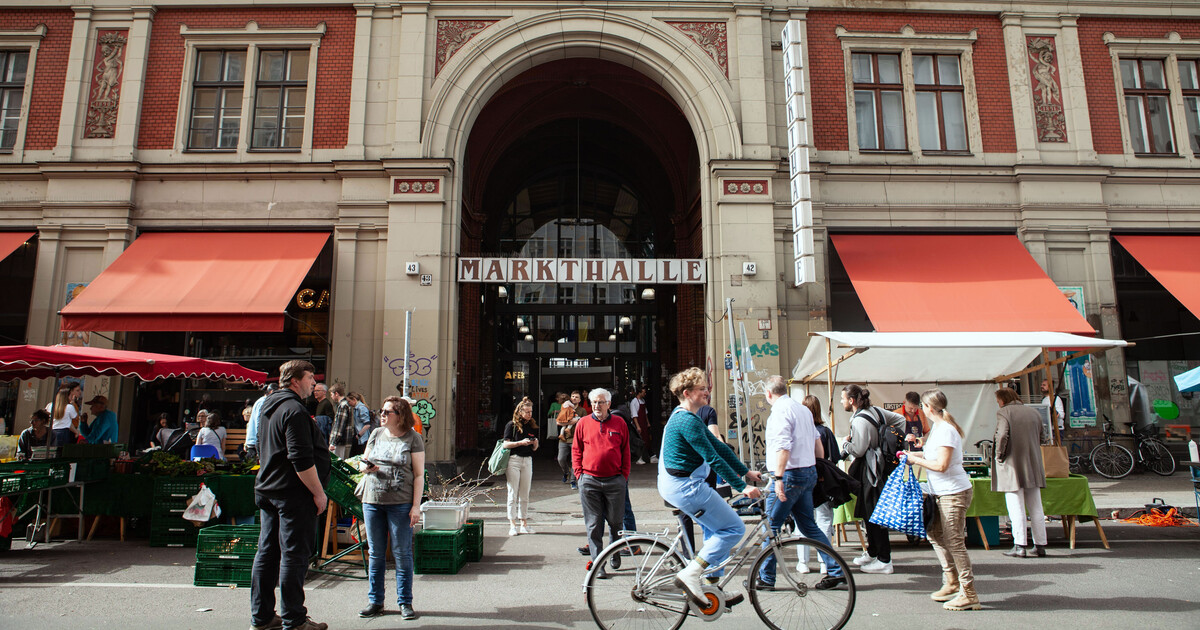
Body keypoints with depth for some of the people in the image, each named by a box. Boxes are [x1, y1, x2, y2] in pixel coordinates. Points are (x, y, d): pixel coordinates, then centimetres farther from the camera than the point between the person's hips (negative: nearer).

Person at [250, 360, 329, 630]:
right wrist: (319, 493, -18)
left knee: (267, 552, 13)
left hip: (267, 491, 10)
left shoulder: (269, 407, 16)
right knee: (294, 554, -3)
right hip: (293, 494, -10)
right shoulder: (294, 410, -17)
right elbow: (301, 460, -24)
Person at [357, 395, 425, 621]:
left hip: (401, 504, -4)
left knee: (402, 554, 2)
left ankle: (405, 602, 14)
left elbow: (419, 474, -3)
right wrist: (365, 467, -7)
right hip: (372, 501, 4)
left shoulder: (413, 438, -3)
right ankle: (375, 601, 23)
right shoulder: (376, 434, 10)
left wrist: (416, 506, -9)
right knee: (375, 554, 10)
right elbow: (363, 462, 18)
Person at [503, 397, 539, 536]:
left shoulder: (532, 426, 11)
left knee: (525, 495, 7)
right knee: (513, 493, -1)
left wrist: (535, 443, -6)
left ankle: (524, 523, 12)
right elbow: (505, 444, -7)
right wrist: (521, 443, -16)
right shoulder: (511, 425, -2)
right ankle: (512, 525, 3)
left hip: (527, 461, 4)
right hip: (513, 460, -4)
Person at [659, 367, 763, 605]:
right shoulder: (687, 420, -19)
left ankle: (712, 585, 25)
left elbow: (719, 447, 16)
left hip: (674, 485, 11)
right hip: (685, 487, -11)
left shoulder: (685, 417, 14)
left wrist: (746, 471, 17)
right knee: (734, 528, -4)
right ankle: (689, 575, -6)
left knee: (716, 529, 21)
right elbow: (713, 458, -21)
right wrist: (741, 486, -17)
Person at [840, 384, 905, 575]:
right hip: (878, 465, 10)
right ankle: (872, 553, 30)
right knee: (868, 512, 18)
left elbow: (858, 450, -20)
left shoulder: (859, 421, -21)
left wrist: (848, 442, -2)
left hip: (870, 470, -10)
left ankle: (884, 561, 4)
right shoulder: (875, 411, 6)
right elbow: (900, 419, 17)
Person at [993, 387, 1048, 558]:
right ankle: (1040, 545, 17)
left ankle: (1020, 546, 0)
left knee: (1016, 508, -2)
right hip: (1033, 465, 6)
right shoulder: (1033, 413, 11)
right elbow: (1042, 436, 15)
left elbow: (1002, 436, -21)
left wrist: (999, 455, -10)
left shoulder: (1003, 413, -9)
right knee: (1036, 508, 12)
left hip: (1012, 466, -6)